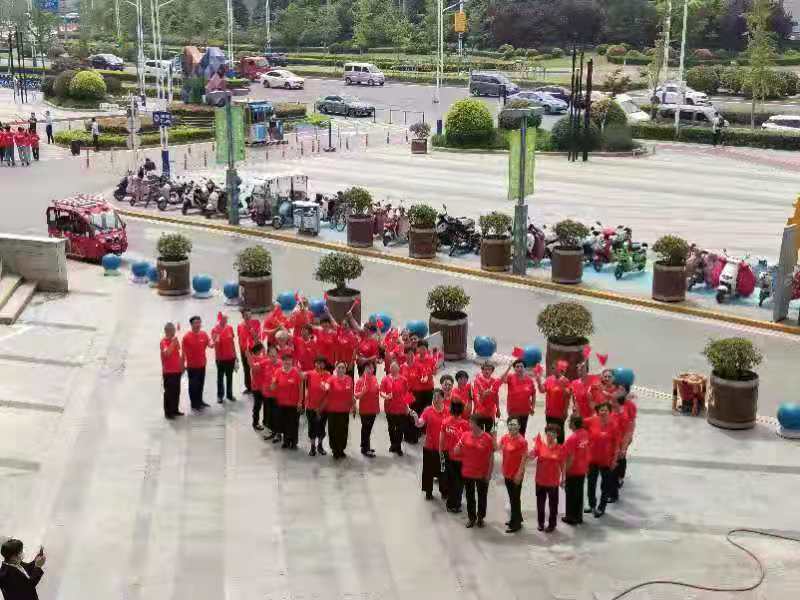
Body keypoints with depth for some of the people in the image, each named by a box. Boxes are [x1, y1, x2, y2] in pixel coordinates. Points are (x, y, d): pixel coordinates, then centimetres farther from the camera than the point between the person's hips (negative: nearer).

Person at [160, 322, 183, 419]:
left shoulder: (175, 340, 9)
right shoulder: (164, 341, -14)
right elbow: (166, 353, -31)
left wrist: (181, 366, 18)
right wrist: (173, 343, -29)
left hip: (177, 370, 7)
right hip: (168, 371, -7)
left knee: (176, 392, 14)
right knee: (169, 392, -1)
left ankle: (175, 409, 25)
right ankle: (168, 412, 6)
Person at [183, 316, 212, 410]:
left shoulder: (204, 334, 0)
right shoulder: (187, 336, -14)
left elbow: (210, 345, -5)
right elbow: (184, 351, -11)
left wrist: (213, 343, -29)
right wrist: (183, 364, -9)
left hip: (202, 364, 5)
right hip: (192, 365, -5)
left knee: (201, 384, 17)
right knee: (193, 385, 5)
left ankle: (200, 401, 32)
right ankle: (194, 404, 15)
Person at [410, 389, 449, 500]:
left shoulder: (447, 411, -6)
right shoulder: (428, 410, -8)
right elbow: (420, 424, -18)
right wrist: (416, 418, -37)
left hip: (443, 446, 0)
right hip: (429, 446, 0)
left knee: (442, 469, 12)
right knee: (428, 470, 10)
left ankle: (444, 491, 28)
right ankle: (428, 491, 24)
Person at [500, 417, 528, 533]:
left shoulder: (522, 441, -18)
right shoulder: (504, 438, 1)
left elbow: (524, 459, -16)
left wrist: (519, 474, -18)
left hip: (516, 474, -7)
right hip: (507, 473, 7)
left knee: (515, 498, 3)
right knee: (511, 497, 20)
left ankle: (515, 524, 13)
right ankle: (517, 518, 36)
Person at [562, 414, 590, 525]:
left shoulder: (572, 438, -26)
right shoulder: (585, 434, -6)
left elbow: (571, 458, -23)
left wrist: (565, 472, -15)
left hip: (572, 471, -6)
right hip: (582, 470, 6)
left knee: (571, 494, 9)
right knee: (579, 493, 18)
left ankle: (571, 517, 20)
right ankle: (579, 516, 28)